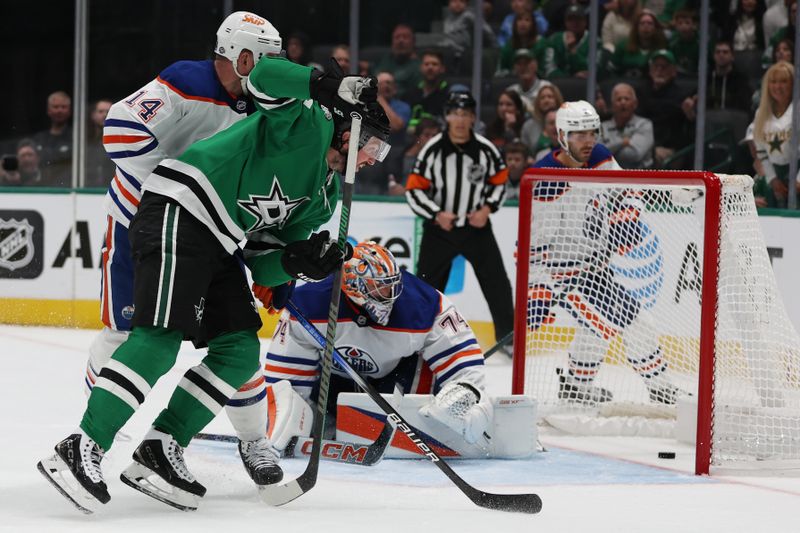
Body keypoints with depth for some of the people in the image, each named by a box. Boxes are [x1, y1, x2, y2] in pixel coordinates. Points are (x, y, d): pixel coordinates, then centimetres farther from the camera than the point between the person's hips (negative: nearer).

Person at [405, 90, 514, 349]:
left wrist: (487, 209, -7)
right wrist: (437, 214, -18)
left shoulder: (485, 149, -7)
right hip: (439, 228, -1)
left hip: (476, 226, 1)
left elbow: (500, 181, 7)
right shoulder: (433, 150, -12)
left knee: (497, 283, -3)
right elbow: (414, 190, -8)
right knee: (427, 286, 2)